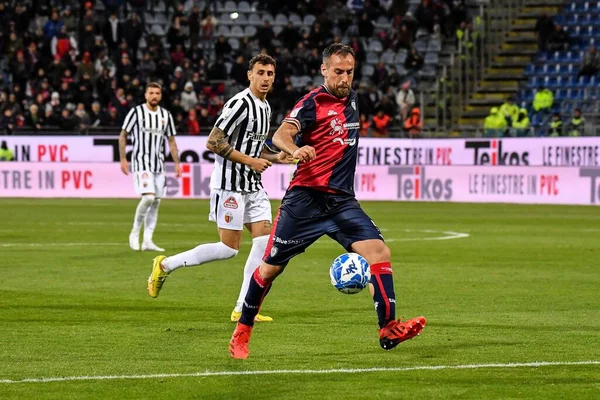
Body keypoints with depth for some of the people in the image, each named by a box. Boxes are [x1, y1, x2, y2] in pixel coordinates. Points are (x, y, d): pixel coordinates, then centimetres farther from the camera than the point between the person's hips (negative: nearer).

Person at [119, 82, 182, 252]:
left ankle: (147, 241, 7)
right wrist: (123, 159, -5)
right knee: (148, 197, -20)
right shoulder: (136, 112, -4)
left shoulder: (166, 115, 9)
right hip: (141, 162, -5)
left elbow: (171, 141, 15)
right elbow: (123, 136, 1)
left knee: (156, 202, 2)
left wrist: (177, 163, 9)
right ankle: (135, 233, -2)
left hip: (158, 164, 5)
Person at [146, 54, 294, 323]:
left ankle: (243, 309, 2)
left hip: (253, 186, 9)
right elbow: (213, 142, -20)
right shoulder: (240, 104, -16)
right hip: (229, 184, -9)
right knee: (229, 248, -8)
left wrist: (276, 158, 7)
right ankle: (165, 265, 8)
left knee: (265, 241, -2)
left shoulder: (265, 107, 14)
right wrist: (250, 161, -18)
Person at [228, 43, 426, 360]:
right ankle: (242, 332, 21)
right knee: (270, 268, 2)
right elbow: (281, 134, -26)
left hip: (341, 202, 5)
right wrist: (295, 149, -47)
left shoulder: (352, 100, 12)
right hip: (305, 199, -5)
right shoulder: (313, 102, -8)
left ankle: (388, 329, -18)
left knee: (379, 252, -15)